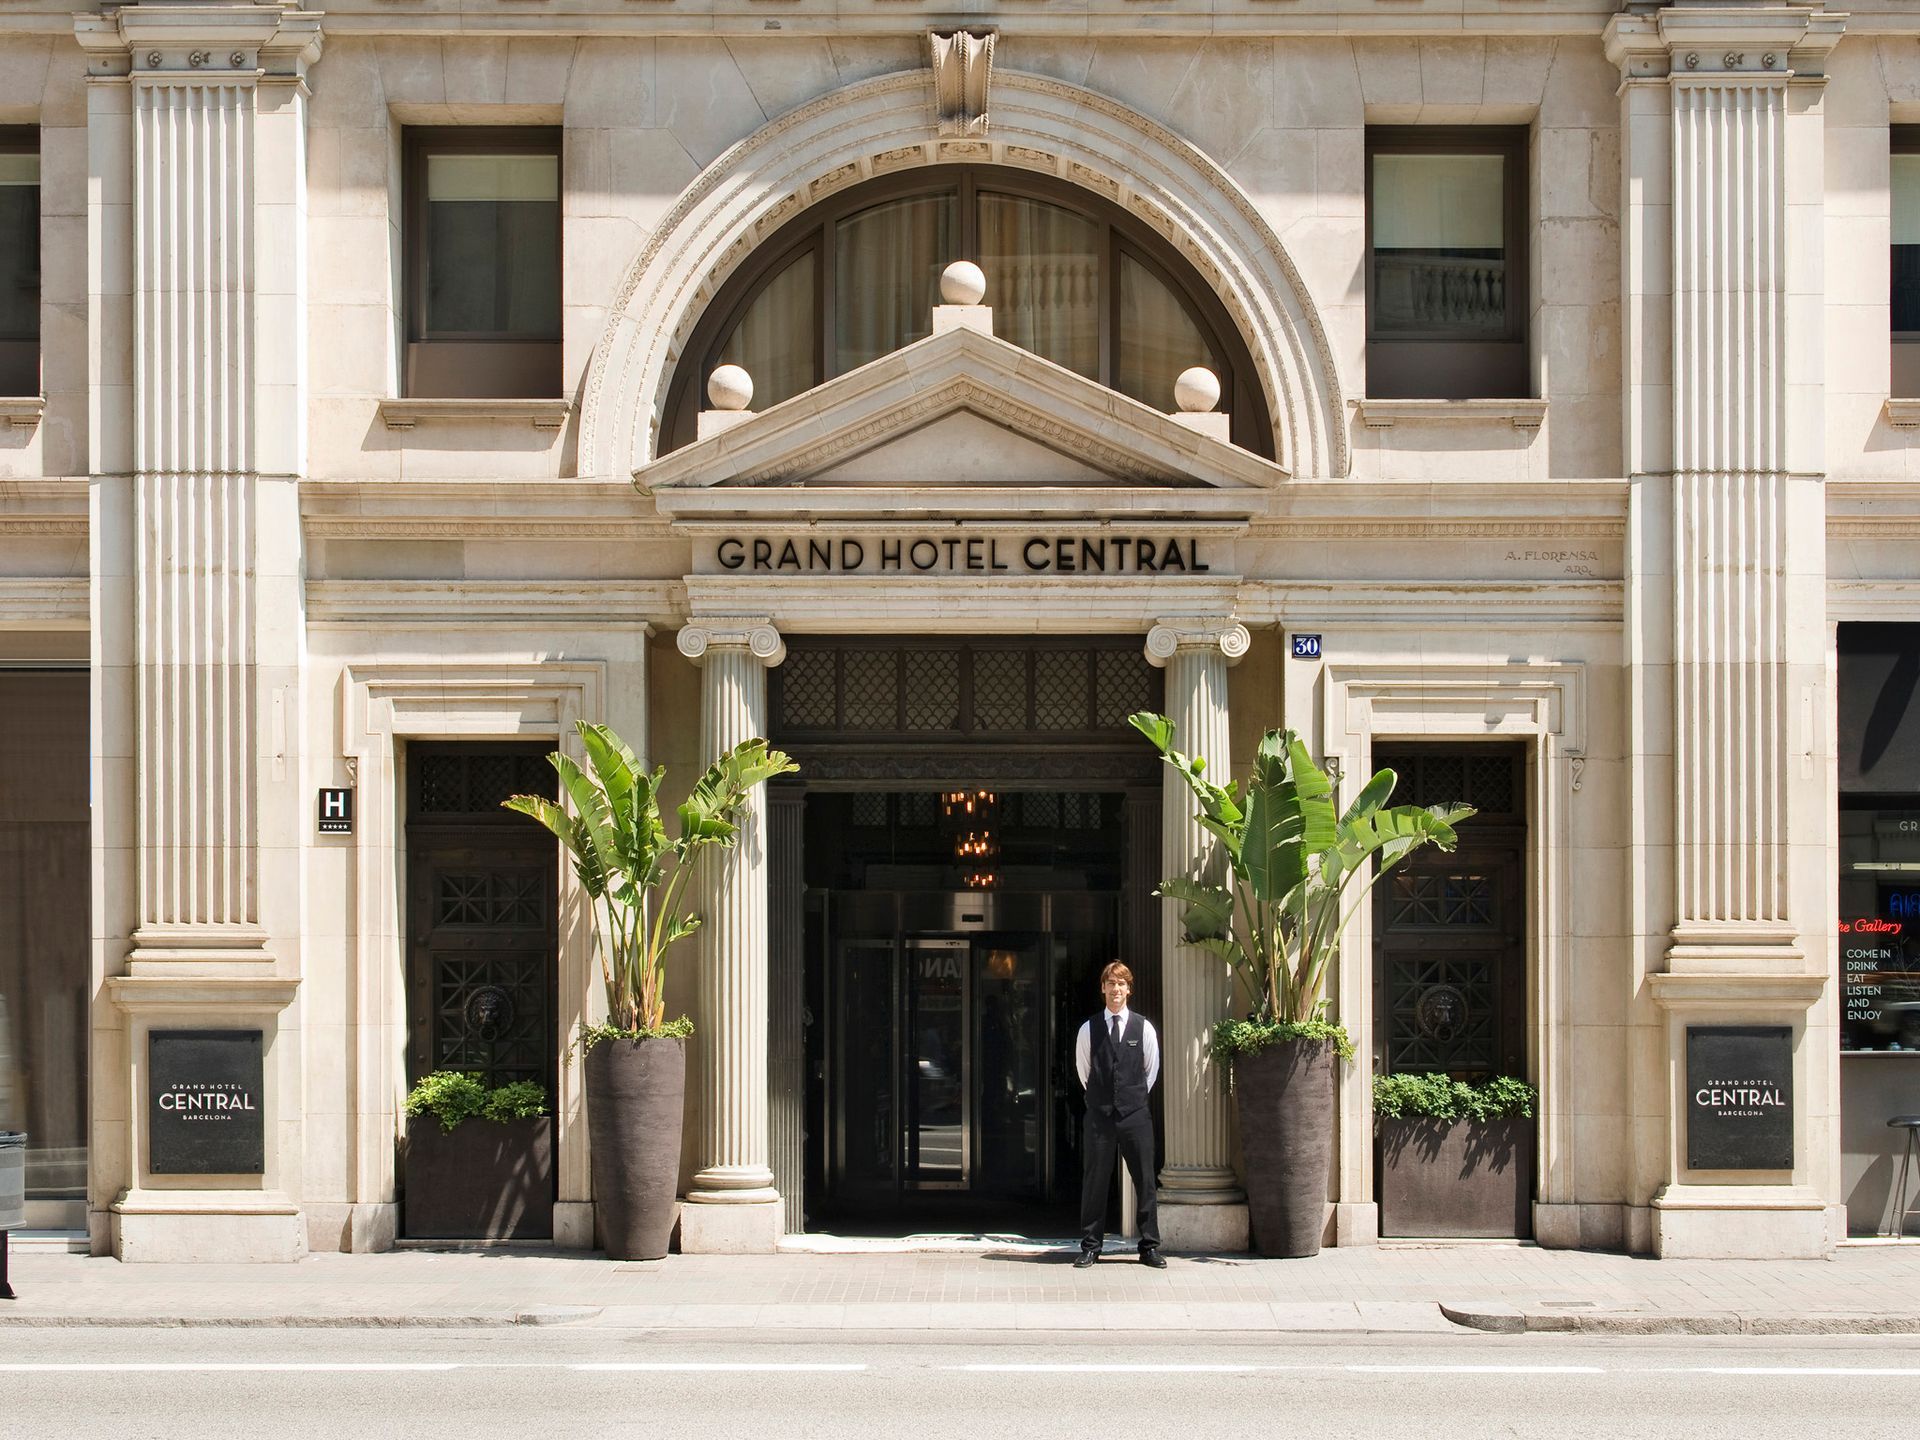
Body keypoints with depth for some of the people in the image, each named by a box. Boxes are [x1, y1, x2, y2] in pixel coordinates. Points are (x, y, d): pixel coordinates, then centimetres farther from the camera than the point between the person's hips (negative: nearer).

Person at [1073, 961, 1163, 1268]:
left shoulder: (1143, 1028, 3)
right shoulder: (1089, 1029, 3)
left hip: (1135, 1115, 0)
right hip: (1099, 1115, 0)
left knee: (1145, 1181, 0)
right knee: (1094, 1181, 1)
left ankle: (1150, 1246, 6)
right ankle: (1090, 1247, 8)